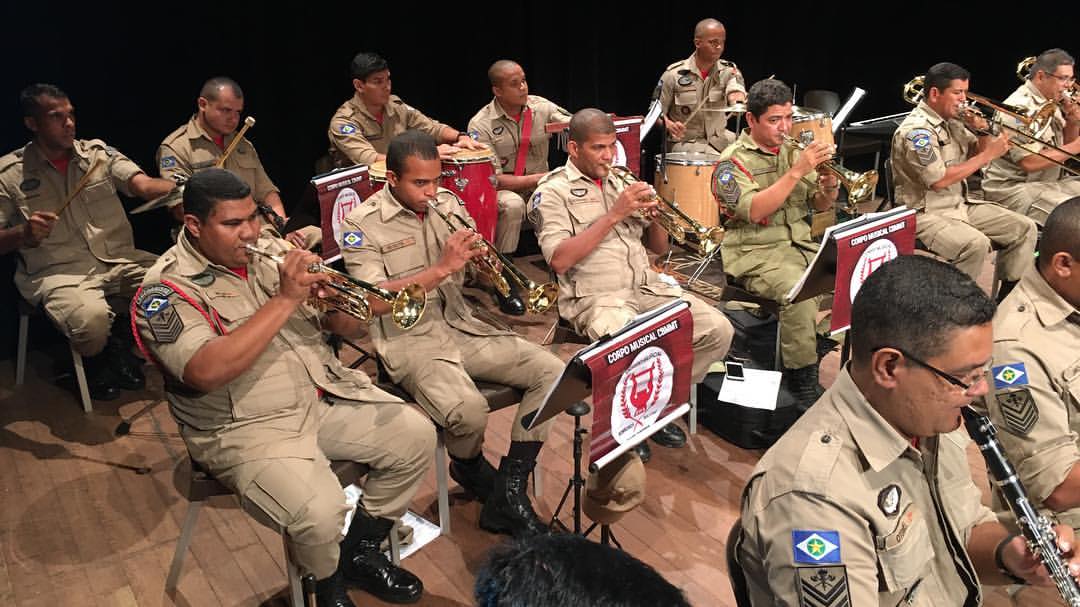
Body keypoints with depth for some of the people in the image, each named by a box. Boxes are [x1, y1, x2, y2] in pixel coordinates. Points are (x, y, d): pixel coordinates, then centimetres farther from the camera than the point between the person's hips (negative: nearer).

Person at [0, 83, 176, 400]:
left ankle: (123, 344, 6)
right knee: (91, 320, -35)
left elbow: (145, 185, -9)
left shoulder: (99, 153, 8)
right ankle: (94, 363, 6)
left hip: (119, 258, 3)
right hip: (57, 271, -3)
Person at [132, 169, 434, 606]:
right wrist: (284, 299, -27)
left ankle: (360, 553, 17)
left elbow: (346, 327, 9)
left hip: (326, 393, 7)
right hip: (246, 427, -7)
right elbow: (207, 372, -30)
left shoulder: (272, 250, 7)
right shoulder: (167, 288, -11)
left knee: (416, 437, -2)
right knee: (319, 510, -29)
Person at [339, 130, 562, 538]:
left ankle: (508, 493, -6)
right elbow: (374, 300, -18)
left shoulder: (446, 203, 8)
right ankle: (470, 468, 9)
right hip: (408, 340, -6)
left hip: (461, 326, 6)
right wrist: (442, 268, -23)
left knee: (551, 371, -10)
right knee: (468, 411, -31)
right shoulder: (362, 224, -7)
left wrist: (482, 259, -12)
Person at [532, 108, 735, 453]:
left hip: (647, 288, 7)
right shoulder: (553, 191, -1)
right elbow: (559, 260, -17)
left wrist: (654, 214, -2)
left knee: (719, 331, -11)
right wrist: (613, 215, -16)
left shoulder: (620, 183, 19)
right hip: (595, 297, -6)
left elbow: (659, 248, 21)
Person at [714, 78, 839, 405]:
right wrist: (797, 172, -23)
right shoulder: (733, 160, -5)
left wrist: (830, 184, -9)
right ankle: (802, 380, -17)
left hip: (801, 245, 6)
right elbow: (753, 211, -21)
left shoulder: (793, 151, 13)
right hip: (756, 252, -6)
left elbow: (821, 205, 14)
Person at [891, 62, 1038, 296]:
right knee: (976, 244, -33)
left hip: (962, 204, 9)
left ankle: (1007, 301, 9)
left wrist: (983, 131, -3)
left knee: (1025, 229, 2)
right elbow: (940, 180, -24)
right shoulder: (916, 130, -18)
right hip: (926, 213, -9)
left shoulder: (953, 121, 9)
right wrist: (989, 154, -17)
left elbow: (978, 154, 19)